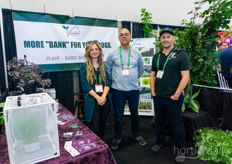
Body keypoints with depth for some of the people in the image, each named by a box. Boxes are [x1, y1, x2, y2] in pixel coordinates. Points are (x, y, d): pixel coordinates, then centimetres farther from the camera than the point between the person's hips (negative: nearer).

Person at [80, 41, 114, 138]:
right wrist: (97, 97, -15)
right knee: (95, 128, -2)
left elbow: (108, 82, 4)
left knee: (102, 126, 15)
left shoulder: (104, 66, 11)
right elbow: (85, 85, -6)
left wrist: (103, 96, -12)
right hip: (92, 100, -3)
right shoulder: (84, 67, 2)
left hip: (105, 99, 3)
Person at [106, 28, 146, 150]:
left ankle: (137, 135, 37)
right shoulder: (113, 53, -1)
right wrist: (115, 80, 5)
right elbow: (108, 70, 7)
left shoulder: (136, 53, 5)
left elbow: (141, 69, 16)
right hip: (118, 90, -2)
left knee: (135, 114, 16)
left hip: (134, 89, 2)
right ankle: (117, 138, 27)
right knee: (118, 115, 8)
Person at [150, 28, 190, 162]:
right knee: (159, 121, 18)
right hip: (158, 97, 5)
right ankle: (160, 142, 39)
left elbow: (185, 77, -11)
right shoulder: (156, 56, 11)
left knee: (177, 124, 7)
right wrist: (152, 91, 3)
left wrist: (176, 95, -15)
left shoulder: (181, 55, -6)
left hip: (173, 98, -5)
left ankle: (181, 149, 27)